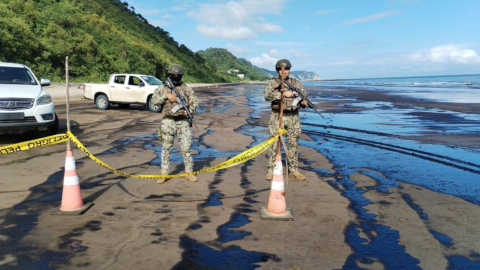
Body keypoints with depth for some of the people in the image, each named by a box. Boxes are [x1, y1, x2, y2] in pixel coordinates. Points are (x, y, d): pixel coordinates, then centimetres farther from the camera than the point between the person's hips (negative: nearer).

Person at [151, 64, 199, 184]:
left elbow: (195, 101, 7)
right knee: (166, 148, 4)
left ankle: (189, 173, 11)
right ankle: (164, 174, 12)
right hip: (168, 121, 0)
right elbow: (154, 100, -4)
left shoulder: (186, 88, 6)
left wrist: (190, 110, -12)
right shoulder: (163, 88, 4)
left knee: (186, 147, 0)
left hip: (183, 121, 0)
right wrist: (166, 95, -16)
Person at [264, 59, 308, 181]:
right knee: (274, 144, 0)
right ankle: (271, 170, 8)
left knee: (293, 145, 7)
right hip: (277, 117, -2)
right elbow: (267, 95, -16)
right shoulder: (272, 83, 1)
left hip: (293, 118, 3)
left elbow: (304, 96, 11)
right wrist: (284, 94, -22)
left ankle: (293, 170, 16)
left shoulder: (296, 83, 9)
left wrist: (304, 102, -12)